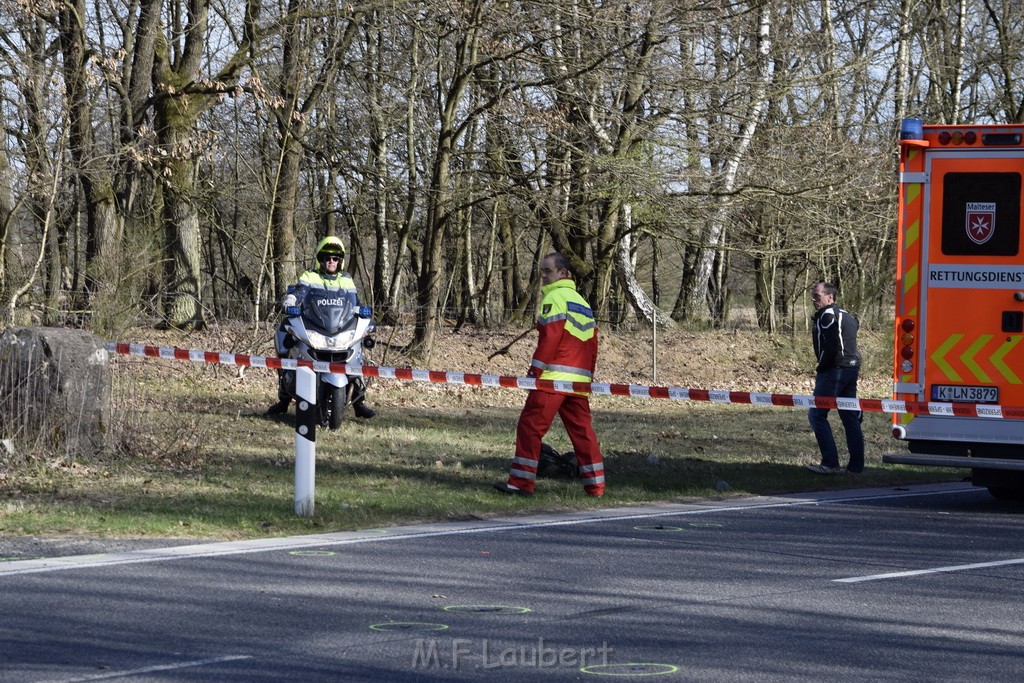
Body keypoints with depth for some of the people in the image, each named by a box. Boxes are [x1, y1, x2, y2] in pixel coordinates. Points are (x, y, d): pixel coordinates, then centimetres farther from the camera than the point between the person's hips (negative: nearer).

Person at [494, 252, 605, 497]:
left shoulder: (555, 297, -4)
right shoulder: (582, 302, 22)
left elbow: (550, 337, -14)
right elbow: (592, 344, 20)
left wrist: (535, 370, -13)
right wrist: (589, 375, 23)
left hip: (554, 376, -8)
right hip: (579, 379, 8)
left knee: (531, 425, -5)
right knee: (582, 430, 10)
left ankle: (521, 482, -8)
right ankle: (595, 485, 8)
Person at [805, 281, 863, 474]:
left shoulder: (827, 315, -10)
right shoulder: (846, 315, 20)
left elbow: (831, 346, -20)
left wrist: (820, 369, -9)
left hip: (835, 370, -10)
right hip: (852, 368, 10)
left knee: (816, 415, -5)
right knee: (850, 418, 11)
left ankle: (830, 463, -11)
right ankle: (856, 465, 12)